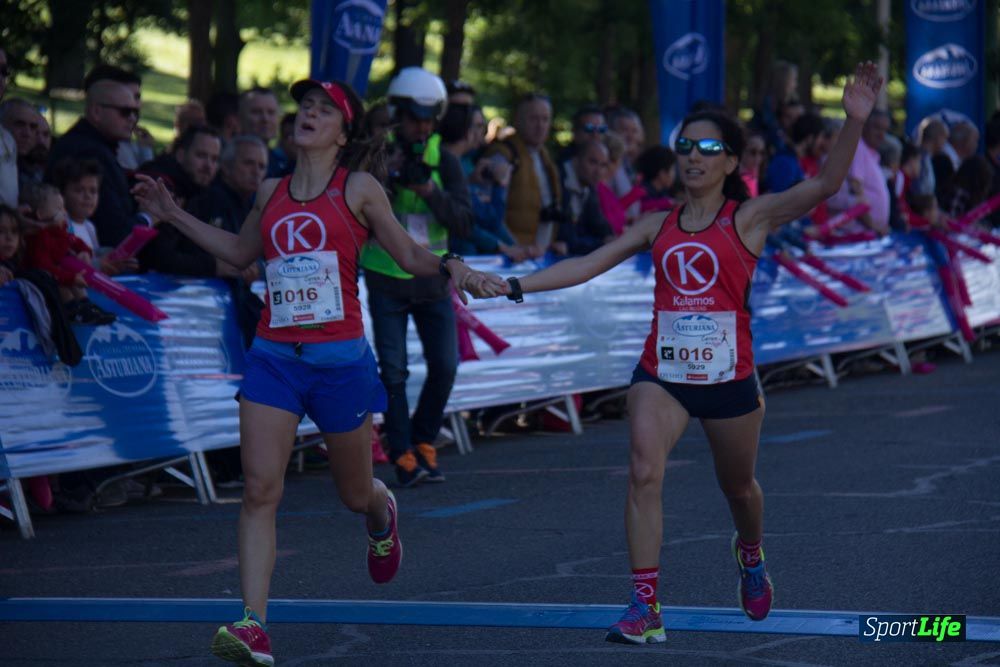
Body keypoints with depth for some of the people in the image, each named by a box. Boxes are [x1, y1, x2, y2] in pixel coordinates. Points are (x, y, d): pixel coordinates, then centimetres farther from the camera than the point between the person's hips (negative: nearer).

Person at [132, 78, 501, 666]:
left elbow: (409, 255, 7)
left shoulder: (358, 189, 0)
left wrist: (453, 268, -13)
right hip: (274, 357, 2)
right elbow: (241, 252, 29)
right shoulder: (272, 192, 11)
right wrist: (174, 215, 28)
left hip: (340, 358, -2)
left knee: (356, 494, 12)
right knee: (260, 490, -13)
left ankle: (383, 516, 52)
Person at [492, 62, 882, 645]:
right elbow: (589, 265, 9)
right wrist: (515, 287, 0)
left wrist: (854, 122, -30)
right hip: (662, 373, 2)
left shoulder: (749, 218, -3)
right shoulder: (659, 226, 7)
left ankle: (751, 555, 50)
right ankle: (645, 607, -17)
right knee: (644, 473, -18)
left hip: (728, 376, -2)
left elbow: (825, 184, -16)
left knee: (738, 486, 15)